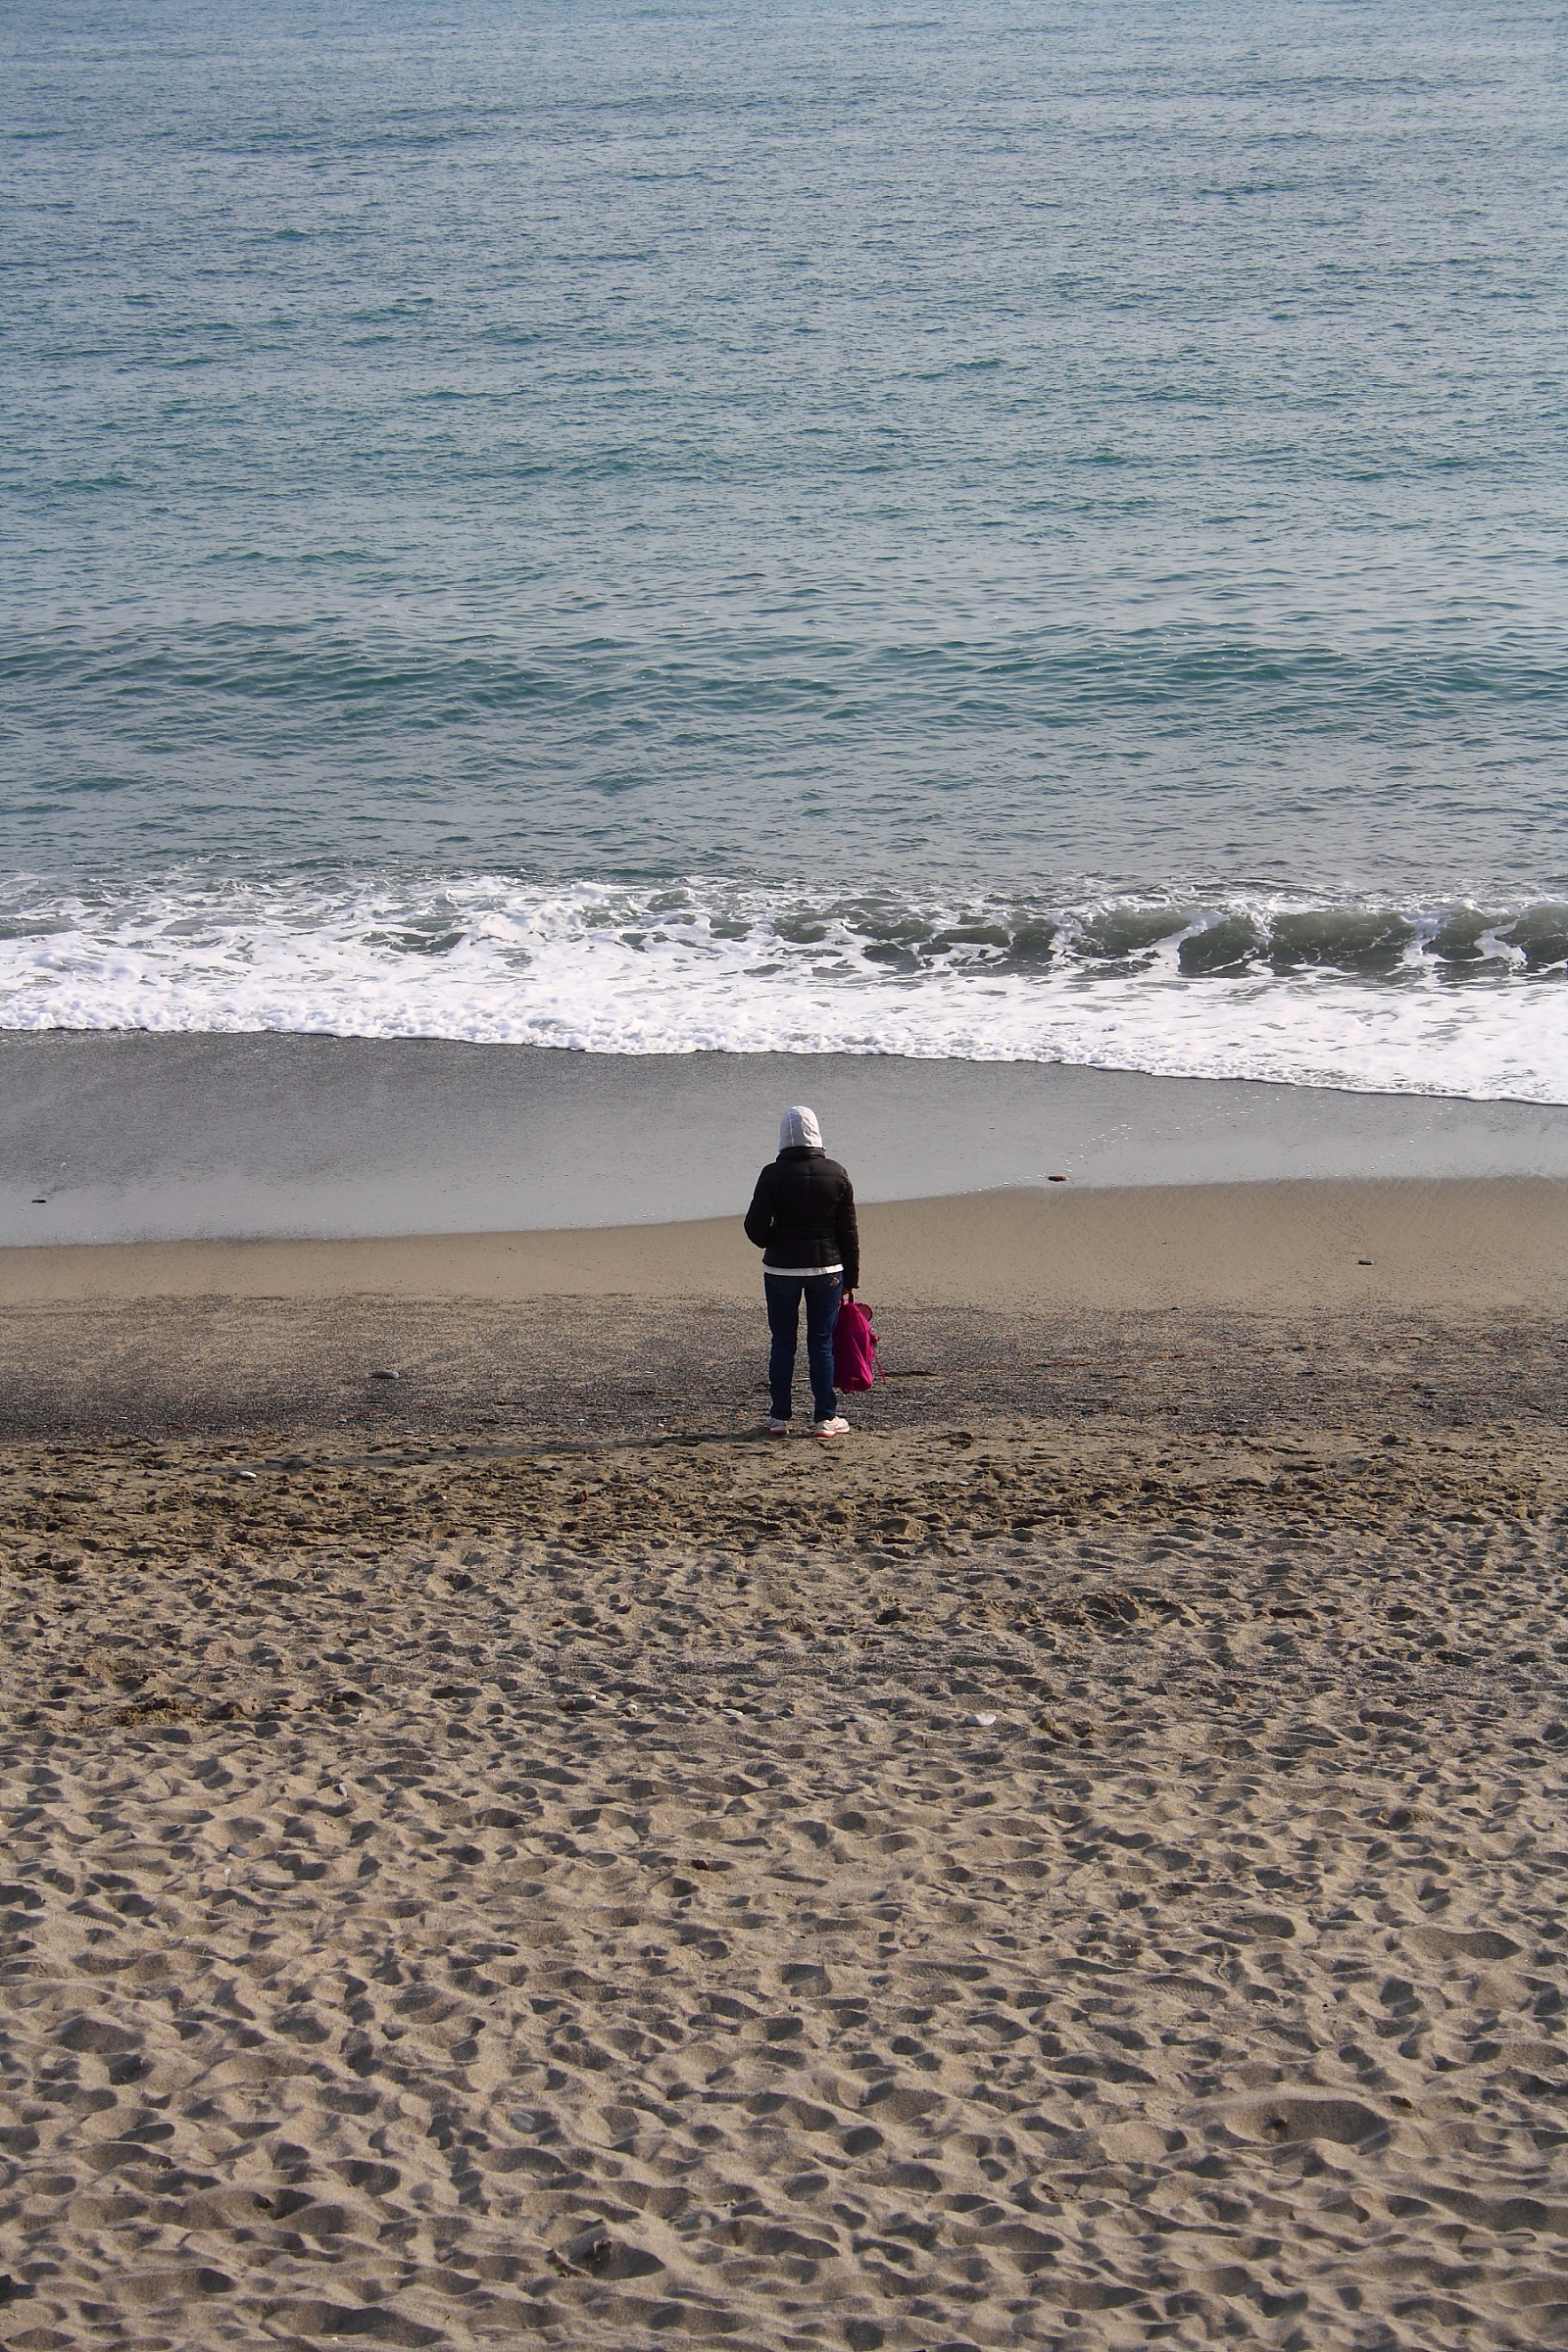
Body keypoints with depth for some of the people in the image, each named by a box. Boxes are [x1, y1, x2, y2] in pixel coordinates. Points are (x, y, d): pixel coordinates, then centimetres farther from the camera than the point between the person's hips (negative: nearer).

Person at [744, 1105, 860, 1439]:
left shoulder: (773, 1174, -9)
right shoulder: (836, 1174, -3)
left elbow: (755, 1227, -9)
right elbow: (849, 1231, 1)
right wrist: (850, 1277, 9)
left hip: (780, 1270, -1)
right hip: (827, 1269, 1)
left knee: (782, 1342, 9)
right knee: (822, 1342, 7)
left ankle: (780, 1418, 13)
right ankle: (826, 1418, 9)